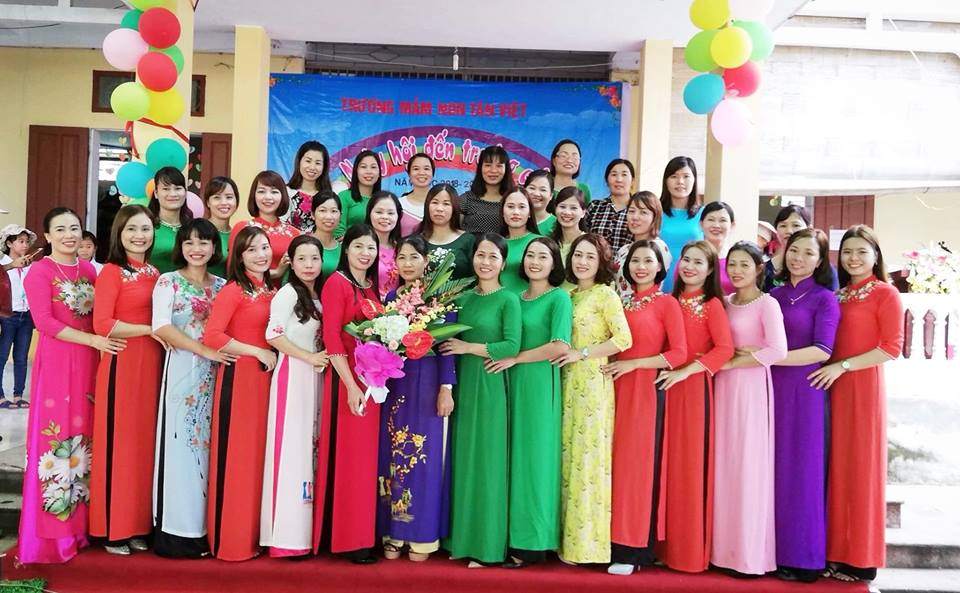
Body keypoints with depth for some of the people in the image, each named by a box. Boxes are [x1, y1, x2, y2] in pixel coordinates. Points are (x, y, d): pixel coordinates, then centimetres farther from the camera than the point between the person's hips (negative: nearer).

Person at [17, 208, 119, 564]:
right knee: (55, 435, -3)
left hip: (89, 361, 5)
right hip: (56, 361, -5)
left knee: (84, 435, 9)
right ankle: (51, 532, 7)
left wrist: (101, 342, 1)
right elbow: (44, 322, -12)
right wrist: (93, 340, -18)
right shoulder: (39, 271, -4)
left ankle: (81, 521, 20)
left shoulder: (89, 269, 13)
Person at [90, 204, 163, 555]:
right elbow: (102, 324, -15)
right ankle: (112, 530, 11)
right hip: (122, 363, -6)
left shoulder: (154, 273, 14)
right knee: (118, 443, 0)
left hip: (151, 364, 6)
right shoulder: (112, 272, -5)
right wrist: (151, 330, -14)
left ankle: (138, 525, 20)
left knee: (146, 442, 10)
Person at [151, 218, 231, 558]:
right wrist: (204, 349, -14)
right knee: (180, 443, -4)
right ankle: (177, 529, 4)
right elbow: (161, 327, -10)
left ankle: (205, 526, 13)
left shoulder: (222, 285, 13)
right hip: (181, 370, -4)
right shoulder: (168, 281, 2)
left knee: (208, 444, 5)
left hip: (215, 373, 4)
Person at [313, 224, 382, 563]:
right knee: (347, 456, 0)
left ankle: (363, 532, 23)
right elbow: (331, 338, -13)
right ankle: (346, 538, 11)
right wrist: (351, 385, -19)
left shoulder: (374, 287, 14)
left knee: (367, 455, 12)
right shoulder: (336, 283, -7)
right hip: (346, 379, -7)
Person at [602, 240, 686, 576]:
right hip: (618, 389, 5)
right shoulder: (623, 301, 14)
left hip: (646, 390, -5)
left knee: (639, 463, -2)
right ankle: (616, 541, 13)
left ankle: (635, 550, 6)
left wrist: (632, 364, -12)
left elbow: (679, 354, -9)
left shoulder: (667, 303, -2)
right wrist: (615, 367, 2)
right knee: (617, 462, 4)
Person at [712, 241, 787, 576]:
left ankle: (751, 554, 9)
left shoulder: (767, 304, -6)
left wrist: (730, 363, -13)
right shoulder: (725, 302, 12)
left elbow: (778, 351, -18)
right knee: (725, 464, 7)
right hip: (725, 387, 6)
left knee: (749, 465, -2)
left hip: (751, 387, -6)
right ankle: (726, 548, 17)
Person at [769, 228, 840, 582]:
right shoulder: (774, 295, 12)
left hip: (805, 391, -4)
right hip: (772, 389, 4)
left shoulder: (824, 299, -2)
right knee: (775, 469, 6)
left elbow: (822, 351, -13)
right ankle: (776, 550, 16)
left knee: (801, 471, 1)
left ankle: (803, 558, 12)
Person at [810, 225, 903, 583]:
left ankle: (860, 559, 11)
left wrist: (842, 366, -15)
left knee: (860, 467, 0)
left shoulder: (885, 294, -4)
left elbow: (891, 348, -11)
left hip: (864, 387, -5)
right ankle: (835, 551, 16)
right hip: (833, 386, 6)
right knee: (835, 467, 7)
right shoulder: (837, 294, 14)